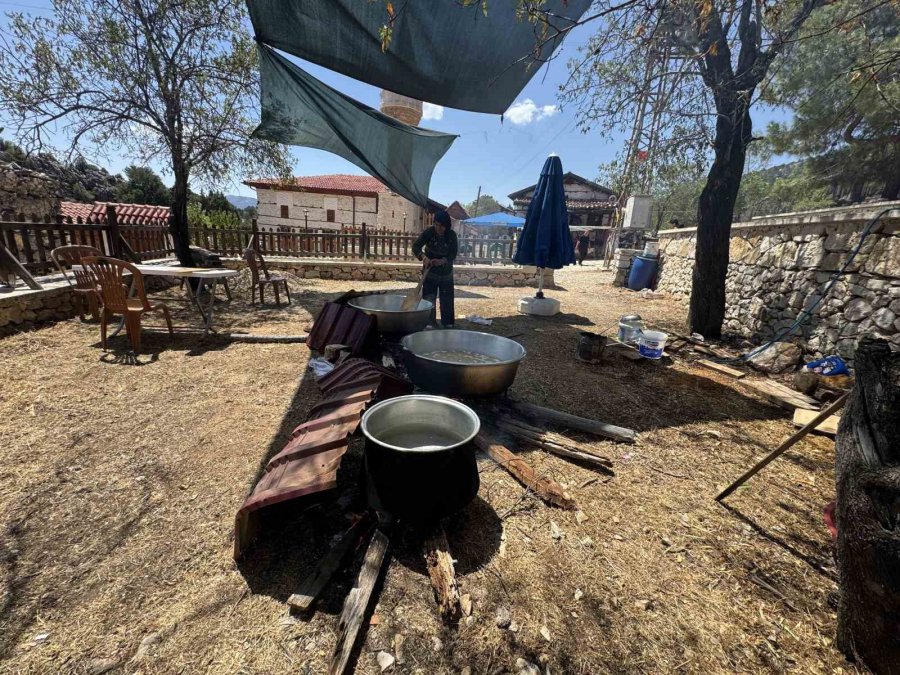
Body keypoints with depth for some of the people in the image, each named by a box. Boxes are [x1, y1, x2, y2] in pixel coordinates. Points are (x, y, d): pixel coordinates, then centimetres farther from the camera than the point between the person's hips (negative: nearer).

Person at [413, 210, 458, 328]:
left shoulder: (452, 235, -12)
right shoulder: (429, 232, -16)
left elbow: (453, 254, -13)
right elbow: (416, 247, -21)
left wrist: (443, 261, -32)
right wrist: (423, 257, -41)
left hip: (446, 273, 2)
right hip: (430, 272, -1)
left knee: (447, 300, 8)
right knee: (429, 300, -2)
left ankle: (448, 324, 21)